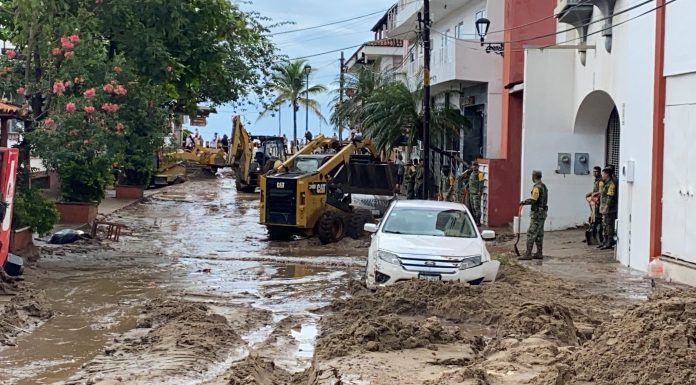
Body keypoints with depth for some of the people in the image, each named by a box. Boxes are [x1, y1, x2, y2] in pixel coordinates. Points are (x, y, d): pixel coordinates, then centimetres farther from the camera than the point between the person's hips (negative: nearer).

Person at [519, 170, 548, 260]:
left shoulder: (537, 187, -17)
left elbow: (533, 200, -23)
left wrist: (523, 202, -9)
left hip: (538, 213, -10)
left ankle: (528, 254, -11)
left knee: (531, 233, -9)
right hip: (543, 212, 10)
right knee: (538, 234, 12)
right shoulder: (544, 186, 15)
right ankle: (539, 253, 14)